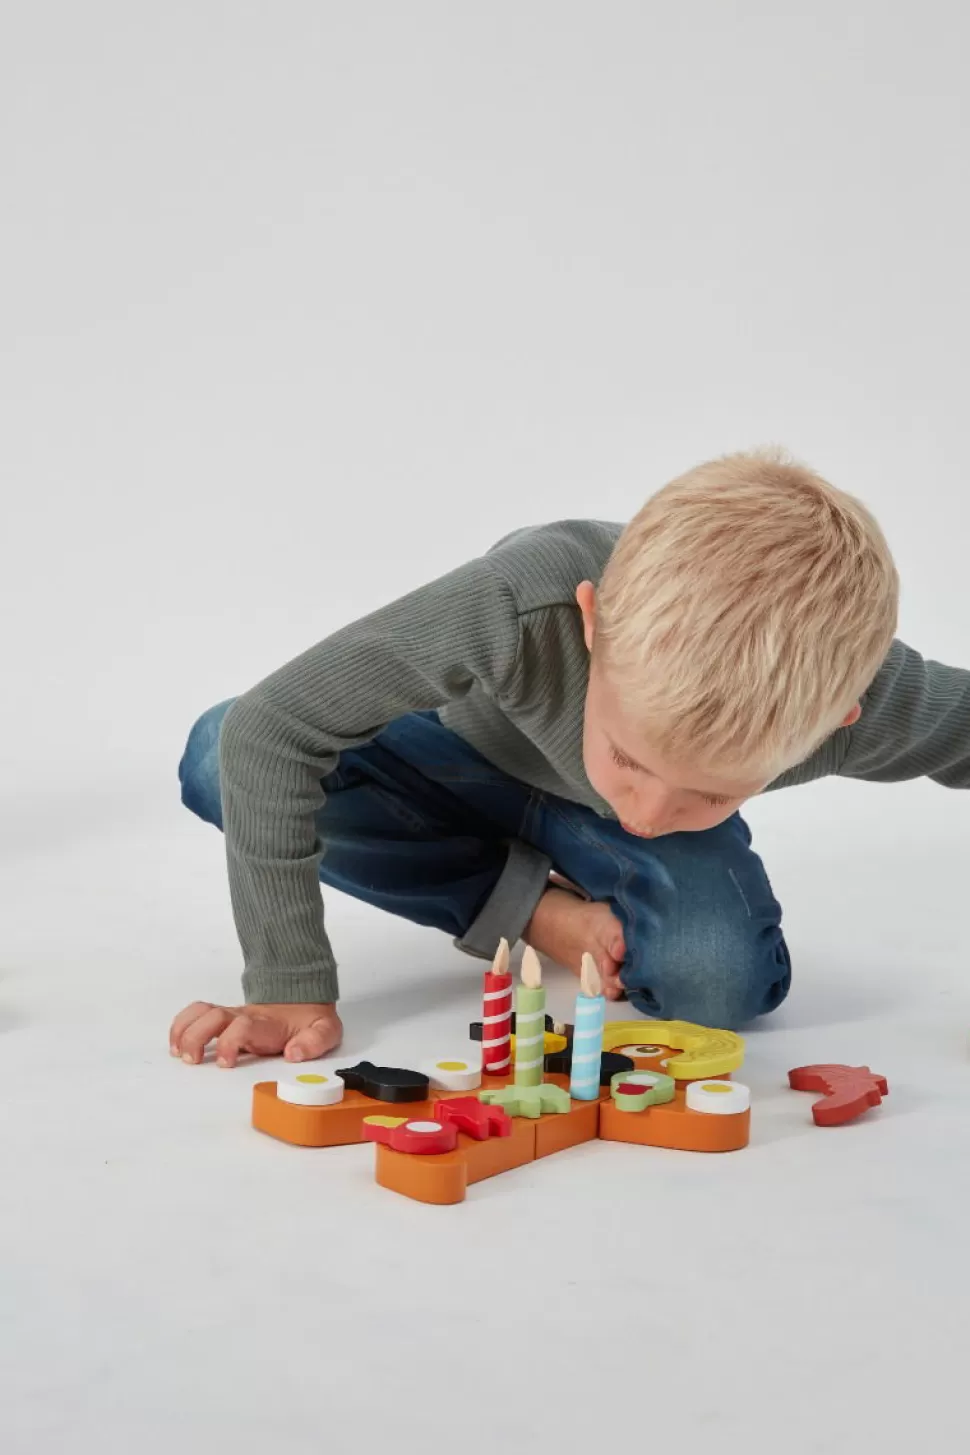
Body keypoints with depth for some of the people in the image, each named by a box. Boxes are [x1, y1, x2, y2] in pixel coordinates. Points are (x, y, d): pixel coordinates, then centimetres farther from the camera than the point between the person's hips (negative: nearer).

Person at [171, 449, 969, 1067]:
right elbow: (266, 731, -37)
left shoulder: (865, 695, -38)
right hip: (480, 757, 0)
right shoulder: (521, 604, -45)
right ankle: (536, 906, -9)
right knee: (218, 757, -24)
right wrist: (290, 987, -37)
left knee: (721, 979, -29)